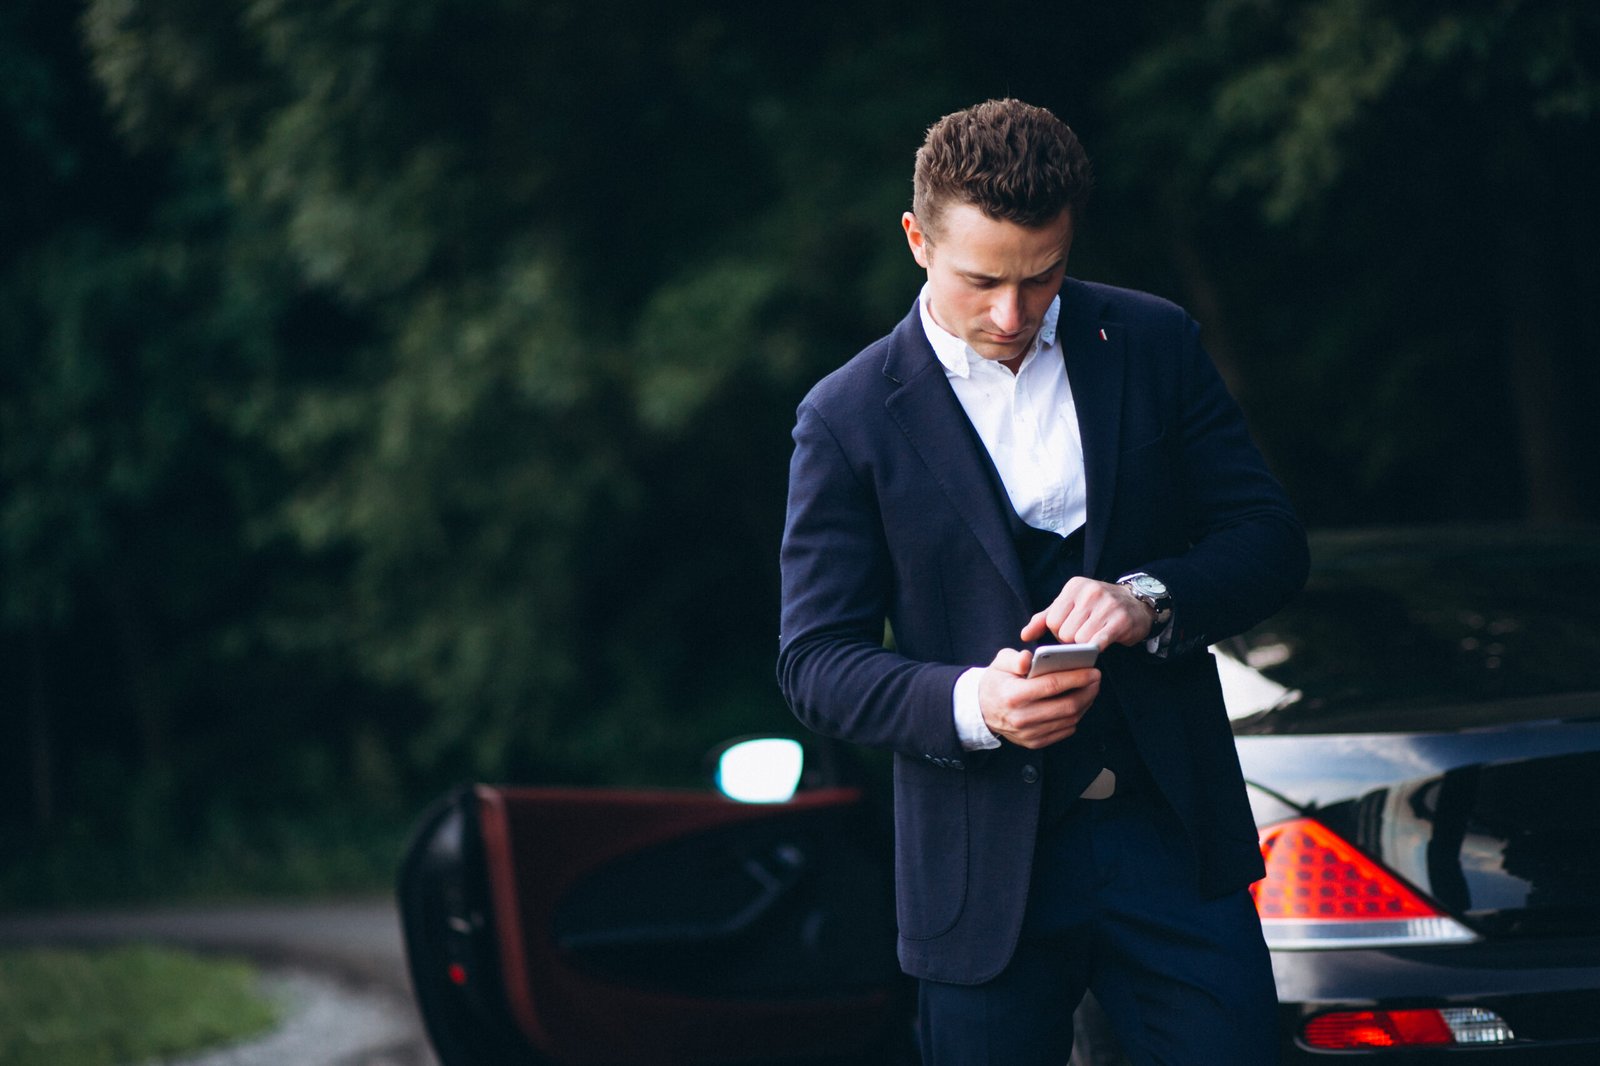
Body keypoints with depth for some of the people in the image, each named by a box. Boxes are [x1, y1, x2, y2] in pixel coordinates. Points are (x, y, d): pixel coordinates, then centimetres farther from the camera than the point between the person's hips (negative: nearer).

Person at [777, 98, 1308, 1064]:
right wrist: (969, 703, -22)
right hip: (984, 869, -1)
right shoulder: (848, 420, -2)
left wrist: (1149, 597, -18)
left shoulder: (1155, 346, 4)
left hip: (1174, 837, 2)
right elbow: (816, 661, -3)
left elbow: (1270, 540, 4)